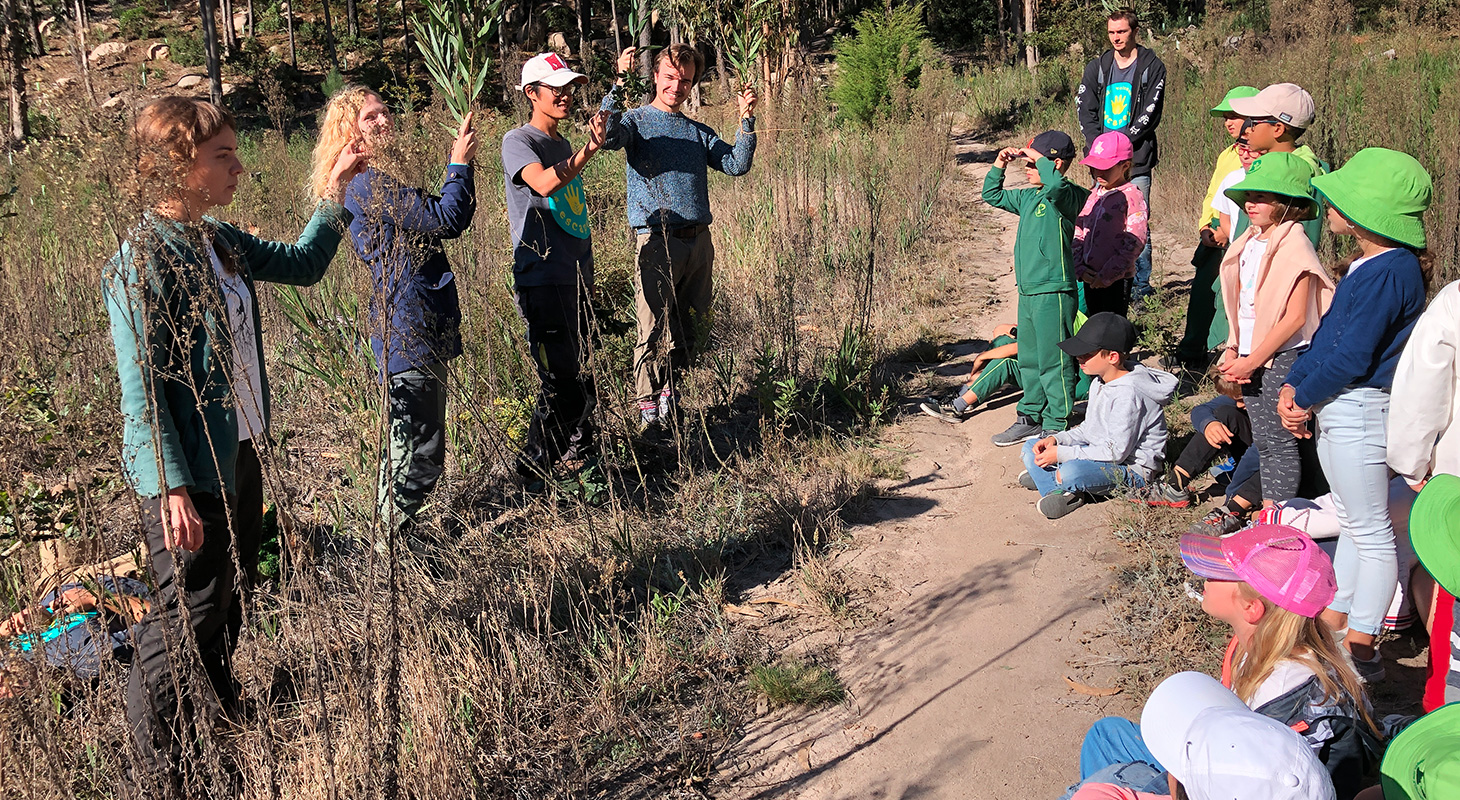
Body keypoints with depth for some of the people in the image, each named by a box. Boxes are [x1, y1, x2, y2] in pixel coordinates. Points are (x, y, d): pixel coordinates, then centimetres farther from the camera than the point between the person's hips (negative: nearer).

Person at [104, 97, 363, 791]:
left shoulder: (219, 241, 5)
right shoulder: (144, 263, -20)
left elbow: (302, 264, 21)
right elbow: (141, 392, -22)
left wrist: (335, 192, 12)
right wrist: (173, 488, -25)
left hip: (240, 456, 9)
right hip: (190, 476, -9)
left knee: (225, 598, 24)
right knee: (184, 619, 4)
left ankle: (214, 729, 47)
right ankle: (163, 776, 22)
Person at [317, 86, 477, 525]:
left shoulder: (377, 179, 20)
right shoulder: (368, 182, -14)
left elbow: (441, 218, 23)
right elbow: (443, 221, -20)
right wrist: (460, 164, -12)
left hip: (417, 329, 11)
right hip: (409, 334, -11)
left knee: (410, 444, 20)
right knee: (419, 453, -6)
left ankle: (390, 530, 31)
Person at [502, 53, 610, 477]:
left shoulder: (563, 145, 18)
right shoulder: (518, 141, -6)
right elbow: (543, 184, -27)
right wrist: (588, 151, -38)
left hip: (577, 279, 8)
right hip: (542, 279, -8)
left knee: (578, 379, 15)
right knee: (561, 383, -10)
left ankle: (580, 455, 28)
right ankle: (533, 472, 2)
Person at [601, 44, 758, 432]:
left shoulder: (698, 132, 21)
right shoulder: (636, 121, 6)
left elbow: (737, 164, 8)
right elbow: (608, 135, -18)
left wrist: (746, 120, -3)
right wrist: (619, 83, -24)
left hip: (698, 240, 6)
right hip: (657, 241, -5)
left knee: (690, 327, 11)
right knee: (656, 331, -7)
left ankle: (669, 389, 28)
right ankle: (649, 407, 3)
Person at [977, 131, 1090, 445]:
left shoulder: (1066, 196, -12)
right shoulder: (1028, 197, 12)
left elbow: (1054, 183, -36)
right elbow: (993, 196, 26)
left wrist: (1036, 156, -20)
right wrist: (999, 165, 11)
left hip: (1053, 293, -9)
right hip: (1028, 291, 9)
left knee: (1053, 363, -1)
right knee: (1029, 360, 17)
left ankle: (1056, 426, 8)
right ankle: (1031, 418, 29)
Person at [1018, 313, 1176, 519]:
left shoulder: (1128, 394, -25)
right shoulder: (1099, 383, 5)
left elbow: (1116, 452, -26)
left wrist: (1061, 453, -23)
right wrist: (1056, 439, -3)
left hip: (1131, 470, -10)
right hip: (1099, 455, 10)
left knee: (1071, 472, -38)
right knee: (1031, 448, 5)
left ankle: (1054, 478, -5)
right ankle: (1060, 490, -16)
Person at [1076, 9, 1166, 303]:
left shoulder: (1152, 68, 3)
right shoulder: (1096, 68, 13)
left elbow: (1150, 115, -4)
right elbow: (1085, 111, 7)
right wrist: (1100, 146, -7)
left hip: (1136, 161, -3)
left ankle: (1141, 286, 4)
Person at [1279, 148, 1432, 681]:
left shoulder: (1388, 273, -22)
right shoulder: (1369, 265, 10)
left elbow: (1351, 357, -23)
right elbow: (1329, 333, 13)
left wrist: (1304, 399, -11)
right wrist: (1294, 385, 3)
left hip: (1358, 413, -10)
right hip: (1338, 409, 10)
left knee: (1371, 532, 1)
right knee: (1355, 523, 19)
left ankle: (1360, 647, 11)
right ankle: (1334, 622, 33)